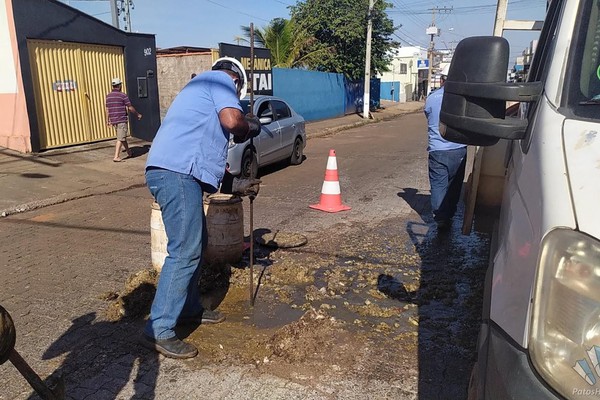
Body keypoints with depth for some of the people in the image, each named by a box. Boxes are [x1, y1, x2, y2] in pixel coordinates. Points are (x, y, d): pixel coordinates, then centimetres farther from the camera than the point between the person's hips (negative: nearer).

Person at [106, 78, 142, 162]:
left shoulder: (108, 96, 8)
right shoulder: (123, 95, -10)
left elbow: (107, 109, 12)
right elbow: (130, 108, -7)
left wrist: (107, 120, 21)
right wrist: (138, 114, 7)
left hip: (113, 120, 7)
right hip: (122, 120, -7)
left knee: (123, 136, 22)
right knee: (120, 138, -6)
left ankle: (128, 151, 36)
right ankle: (116, 157, -12)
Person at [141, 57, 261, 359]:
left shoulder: (200, 86, 33)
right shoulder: (221, 80, 6)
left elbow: (208, 156, 31)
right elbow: (231, 119, -16)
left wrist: (237, 186, 32)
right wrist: (249, 126, 7)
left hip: (175, 172, 10)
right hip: (177, 172, -10)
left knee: (196, 242, 19)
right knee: (184, 251, -8)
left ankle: (188, 308, 32)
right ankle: (159, 331, -1)